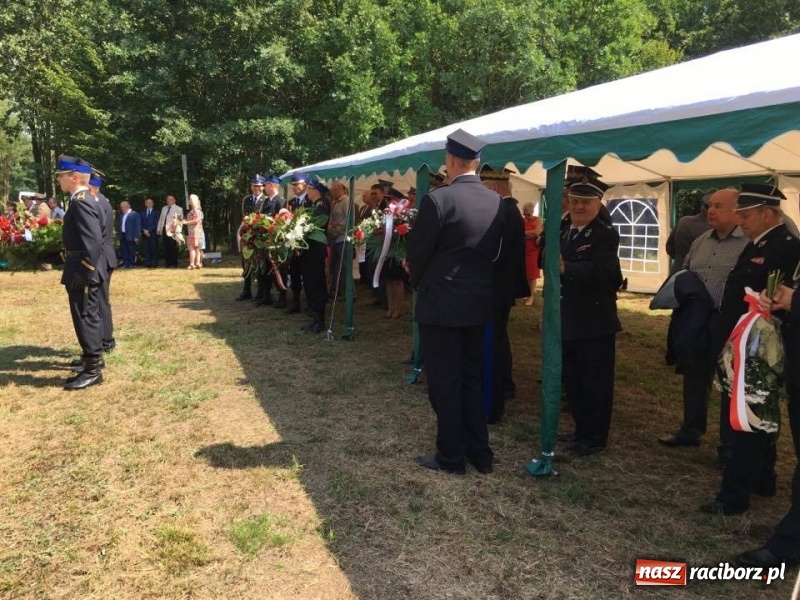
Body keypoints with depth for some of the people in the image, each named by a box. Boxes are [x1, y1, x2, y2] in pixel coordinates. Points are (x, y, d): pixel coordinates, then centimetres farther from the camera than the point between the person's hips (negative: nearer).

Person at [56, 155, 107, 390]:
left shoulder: (81, 202, -19)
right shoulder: (87, 200, 12)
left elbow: (94, 241, -26)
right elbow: (95, 236, 18)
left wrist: (83, 273, -24)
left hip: (83, 271, -10)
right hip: (84, 269, 10)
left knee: (85, 317, -3)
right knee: (89, 316, 19)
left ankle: (92, 370, 5)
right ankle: (94, 358, 32)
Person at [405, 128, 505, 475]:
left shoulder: (438, 199, -16)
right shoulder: (495, 202, 3)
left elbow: (418, 252, -8)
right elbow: (493, 251, 10)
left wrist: (416, 278, 12)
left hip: (441, 304, -6)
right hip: (477, 302, 6)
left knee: (444, 383, 5)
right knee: (471, 379, 17)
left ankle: (451, 458, 16)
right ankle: (480, 454, 26)